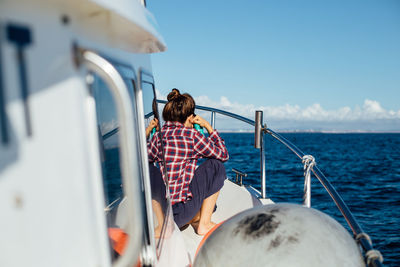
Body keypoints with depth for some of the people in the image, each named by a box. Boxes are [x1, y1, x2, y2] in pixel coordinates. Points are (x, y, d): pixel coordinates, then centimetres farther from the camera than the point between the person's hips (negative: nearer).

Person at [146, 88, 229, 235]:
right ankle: (204, 224, 11)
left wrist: (147, 131, 20)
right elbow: (223, 154, 5)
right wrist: (208, 126, 12)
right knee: (215, 166, 10)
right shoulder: (192, 136, -8)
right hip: (178, 215, -6)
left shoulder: (158, 136, 4)